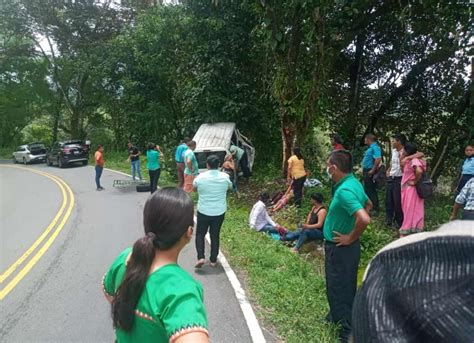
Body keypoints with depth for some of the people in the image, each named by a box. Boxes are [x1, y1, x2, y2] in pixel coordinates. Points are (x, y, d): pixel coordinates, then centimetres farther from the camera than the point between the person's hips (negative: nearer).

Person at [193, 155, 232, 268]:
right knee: (215, 235, 14)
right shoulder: (225, 177, -8)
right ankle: (213, 260, 21)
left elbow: (194, 188, 8)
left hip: (203, 211, -1)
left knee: (200, 234, 14)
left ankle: (200, 257, 1)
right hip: (219, 212, 2)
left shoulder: (200, 177, -12)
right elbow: (230, 187, 13)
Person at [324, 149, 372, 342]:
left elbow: (364, 219, -38)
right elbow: (368, 204, 19)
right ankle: (337, 317, 43)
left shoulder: (344, 190, -28)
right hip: (341, 246, 10)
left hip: (340, 247, -10)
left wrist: (351, 238, -22)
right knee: (344, 286, 24)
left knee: (338, 288, 5)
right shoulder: (353, 183, 2)